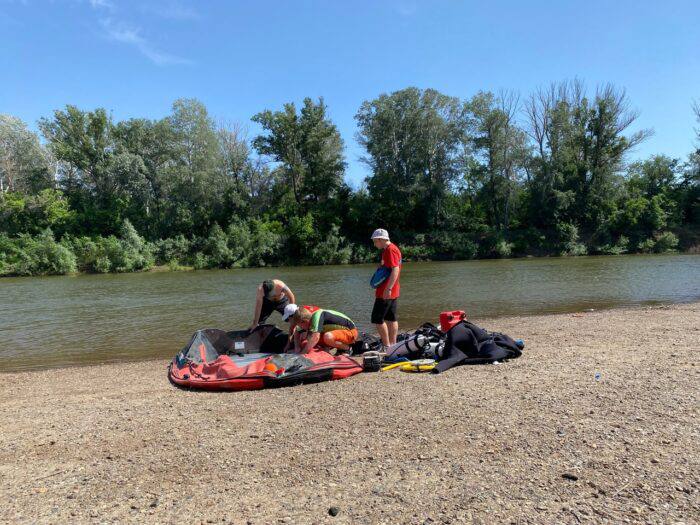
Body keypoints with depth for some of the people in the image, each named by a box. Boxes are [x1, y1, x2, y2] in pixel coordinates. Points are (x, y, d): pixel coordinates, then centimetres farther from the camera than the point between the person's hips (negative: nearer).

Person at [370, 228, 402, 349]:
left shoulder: (390, 249, -16)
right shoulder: (390, 249, 16)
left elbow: (395, 270, -25)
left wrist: (388, 289, -28)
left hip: (386, 292, -10)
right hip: (393, 292, 10)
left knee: (377, 319, -6)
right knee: (391, 318, 13)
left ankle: (386, 346, -1)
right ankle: (393, 344, 19)